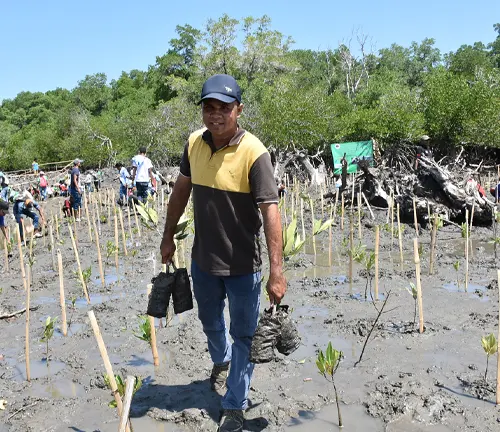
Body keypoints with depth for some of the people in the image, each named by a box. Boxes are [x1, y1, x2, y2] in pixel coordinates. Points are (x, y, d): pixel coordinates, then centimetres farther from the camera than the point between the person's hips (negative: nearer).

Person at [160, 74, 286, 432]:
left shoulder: (254, 153, -22)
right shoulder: (194, 143, -5)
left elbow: (271, 211, -26)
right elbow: (181, 190, 8)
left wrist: (277, 273, -30)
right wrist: (169, 237, 13)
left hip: (243, 265, -5)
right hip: (203, 259, 5)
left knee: (243, 335, 9)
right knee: (210, 323, 27)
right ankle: (221, 361, 59)